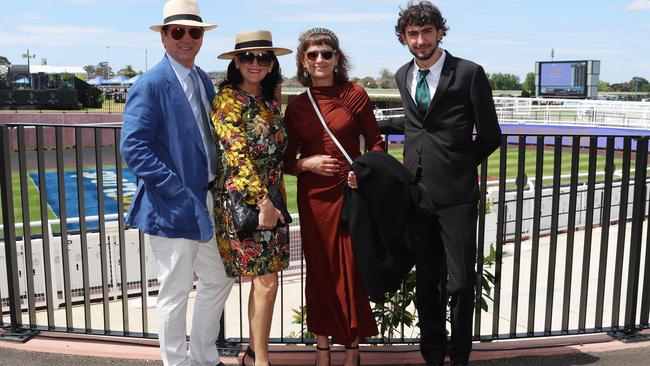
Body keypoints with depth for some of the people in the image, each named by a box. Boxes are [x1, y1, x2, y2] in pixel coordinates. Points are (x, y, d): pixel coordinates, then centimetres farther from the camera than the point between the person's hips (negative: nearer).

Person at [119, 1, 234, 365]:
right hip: (174, 207, -8)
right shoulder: (151, 85, -12)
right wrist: (180, 193, -22)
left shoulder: (204, 81, 10)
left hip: (210, 201, 8)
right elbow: (134, 148, -19)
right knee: (176, 291, 6)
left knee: (219, 281, 17)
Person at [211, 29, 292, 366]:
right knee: (266, 281, -7)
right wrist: (263, 201, -21)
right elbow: (237, 153, -17)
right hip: (242, 200, -7)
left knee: (263, 280, 10)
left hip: (271, 197, 7)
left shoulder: (270, 99, 12)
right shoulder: (228, 99, -9)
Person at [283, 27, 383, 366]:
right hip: (313, 197, 2)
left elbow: (375, 142, 3)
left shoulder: (355, 94, -1)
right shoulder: (296, 107, 5)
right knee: (319, 270, 9)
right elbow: (287, 160, 9)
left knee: (352, 269, 3)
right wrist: (308, 163, -11)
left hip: (351, 192, -2)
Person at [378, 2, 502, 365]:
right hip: (416, 192, 5)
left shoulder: (469, 73, -6)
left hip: (455, 194, -4)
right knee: (426, 282, 12)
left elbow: (490, 136, -1)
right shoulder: (404, 76, 11)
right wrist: (377, 124, 24)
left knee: (461, 282, 0)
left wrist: (456, 167, 3)